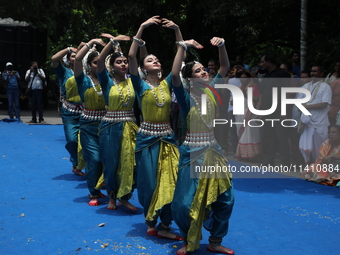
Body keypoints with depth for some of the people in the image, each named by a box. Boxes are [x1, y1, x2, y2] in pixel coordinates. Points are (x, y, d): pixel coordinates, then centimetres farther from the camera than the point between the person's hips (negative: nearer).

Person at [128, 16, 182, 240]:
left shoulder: (167, 83, 5)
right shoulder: (141, 85, -4)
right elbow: (131, 56, -17)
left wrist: (177, 30, -6)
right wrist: (142, 28, -19)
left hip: (167, 136, 3)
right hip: (147, 137, -3)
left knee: (170, 181, 1)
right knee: (150, 182, 5)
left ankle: (164, 225, 12)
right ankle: (151, 222, 25)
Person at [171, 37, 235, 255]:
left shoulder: (210, 91, 7)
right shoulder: (187, 97, -8)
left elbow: (225, 67, 10)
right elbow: (175, 75, -25)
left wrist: (221, 45, -4)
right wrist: (183, 47, -24)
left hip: (213, 151, 5)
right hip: (193, 152, -5)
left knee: (225, 198, 7)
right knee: (186, 202, -2)